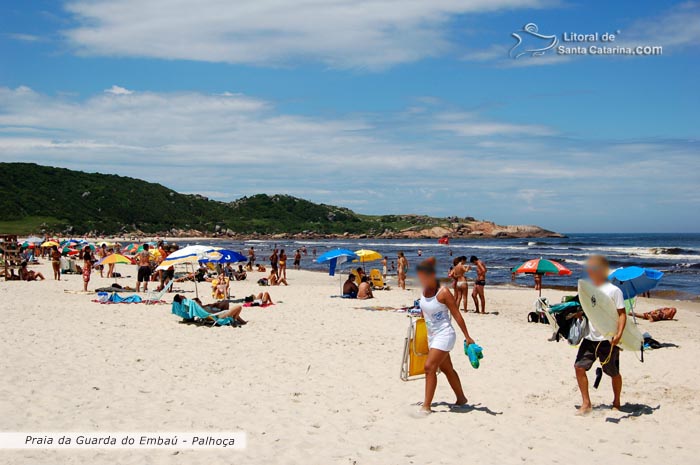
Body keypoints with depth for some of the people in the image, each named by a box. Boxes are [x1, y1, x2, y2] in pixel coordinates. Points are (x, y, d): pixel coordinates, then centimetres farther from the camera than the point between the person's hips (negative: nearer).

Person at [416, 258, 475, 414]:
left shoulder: (443, 292, -18)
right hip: (432, 335, 8)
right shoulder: (424, 290, 2)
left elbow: (457, 315, -15)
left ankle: (426, 406, -12)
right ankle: (461, 398, 34)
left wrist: (467, 337, -14)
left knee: (429, 367, -16)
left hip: (444, 334, -8)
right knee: (446, 369, 17)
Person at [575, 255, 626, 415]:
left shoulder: (613, 290, -8)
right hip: (590, 337, 5)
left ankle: (616, 402, 29)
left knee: (613, 373, 8)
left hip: (608, 339, -5)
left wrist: (619, 334, -21)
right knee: (579, 367, -7)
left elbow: (622, 314, -10)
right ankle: (586, 403, 3)